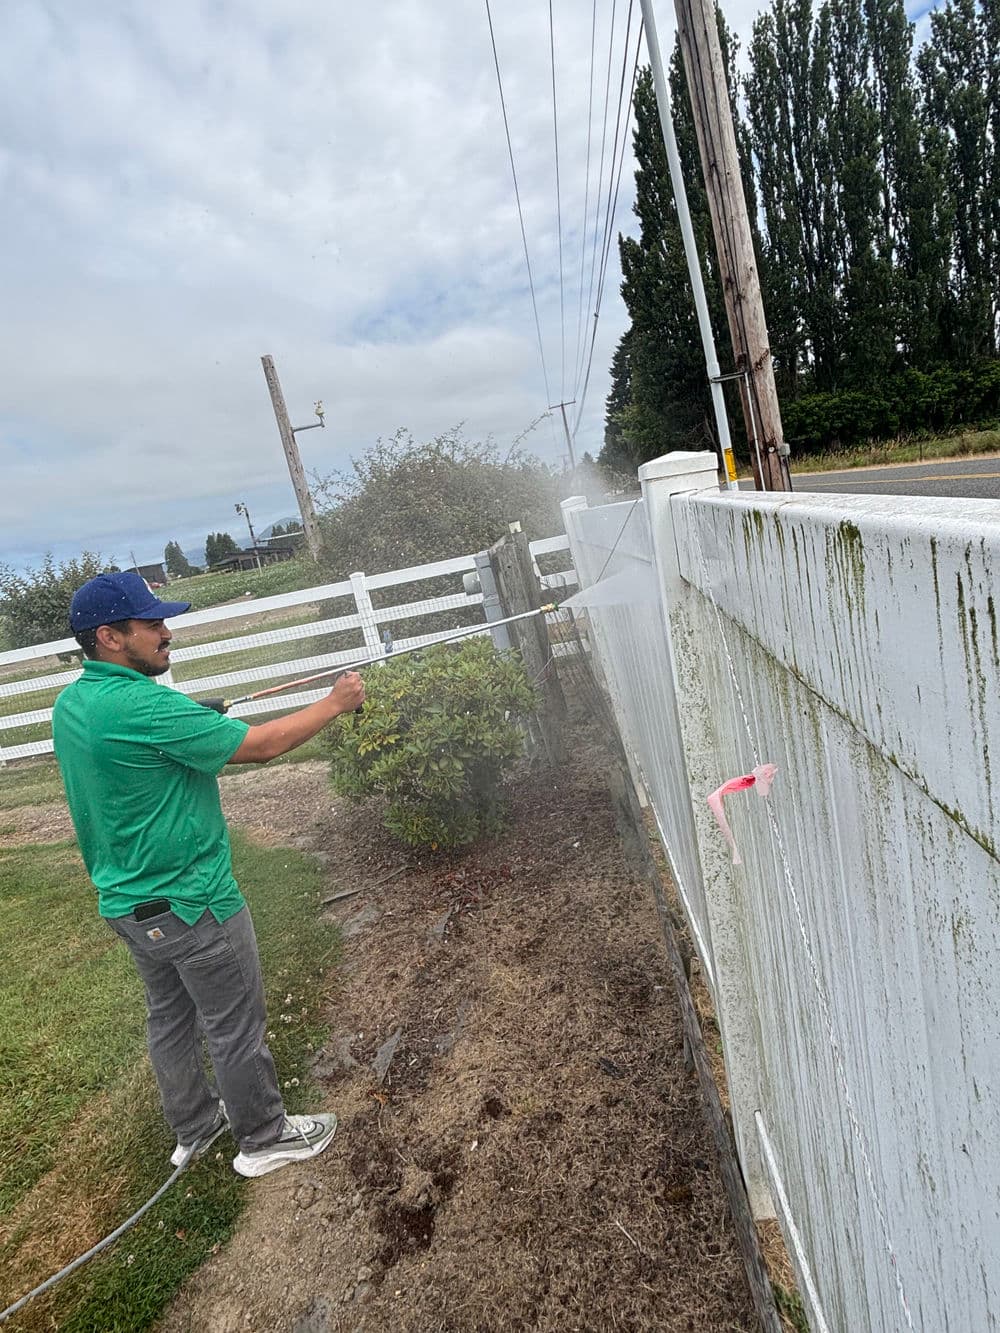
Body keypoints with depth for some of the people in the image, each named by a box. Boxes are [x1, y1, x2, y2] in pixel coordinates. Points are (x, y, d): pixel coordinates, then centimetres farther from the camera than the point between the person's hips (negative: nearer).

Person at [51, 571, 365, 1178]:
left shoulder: (70, 705, 2)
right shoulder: (143, 707, -28)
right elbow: (261, 745, -26)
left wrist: (197, 723, 8)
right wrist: (336, 703, -14)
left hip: (126, 900, 9)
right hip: (188, 903, -9)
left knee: (170, 1019, 25)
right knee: (236, 1027, 11)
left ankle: (195, 1127, 44)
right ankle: (265, 1137, 30)